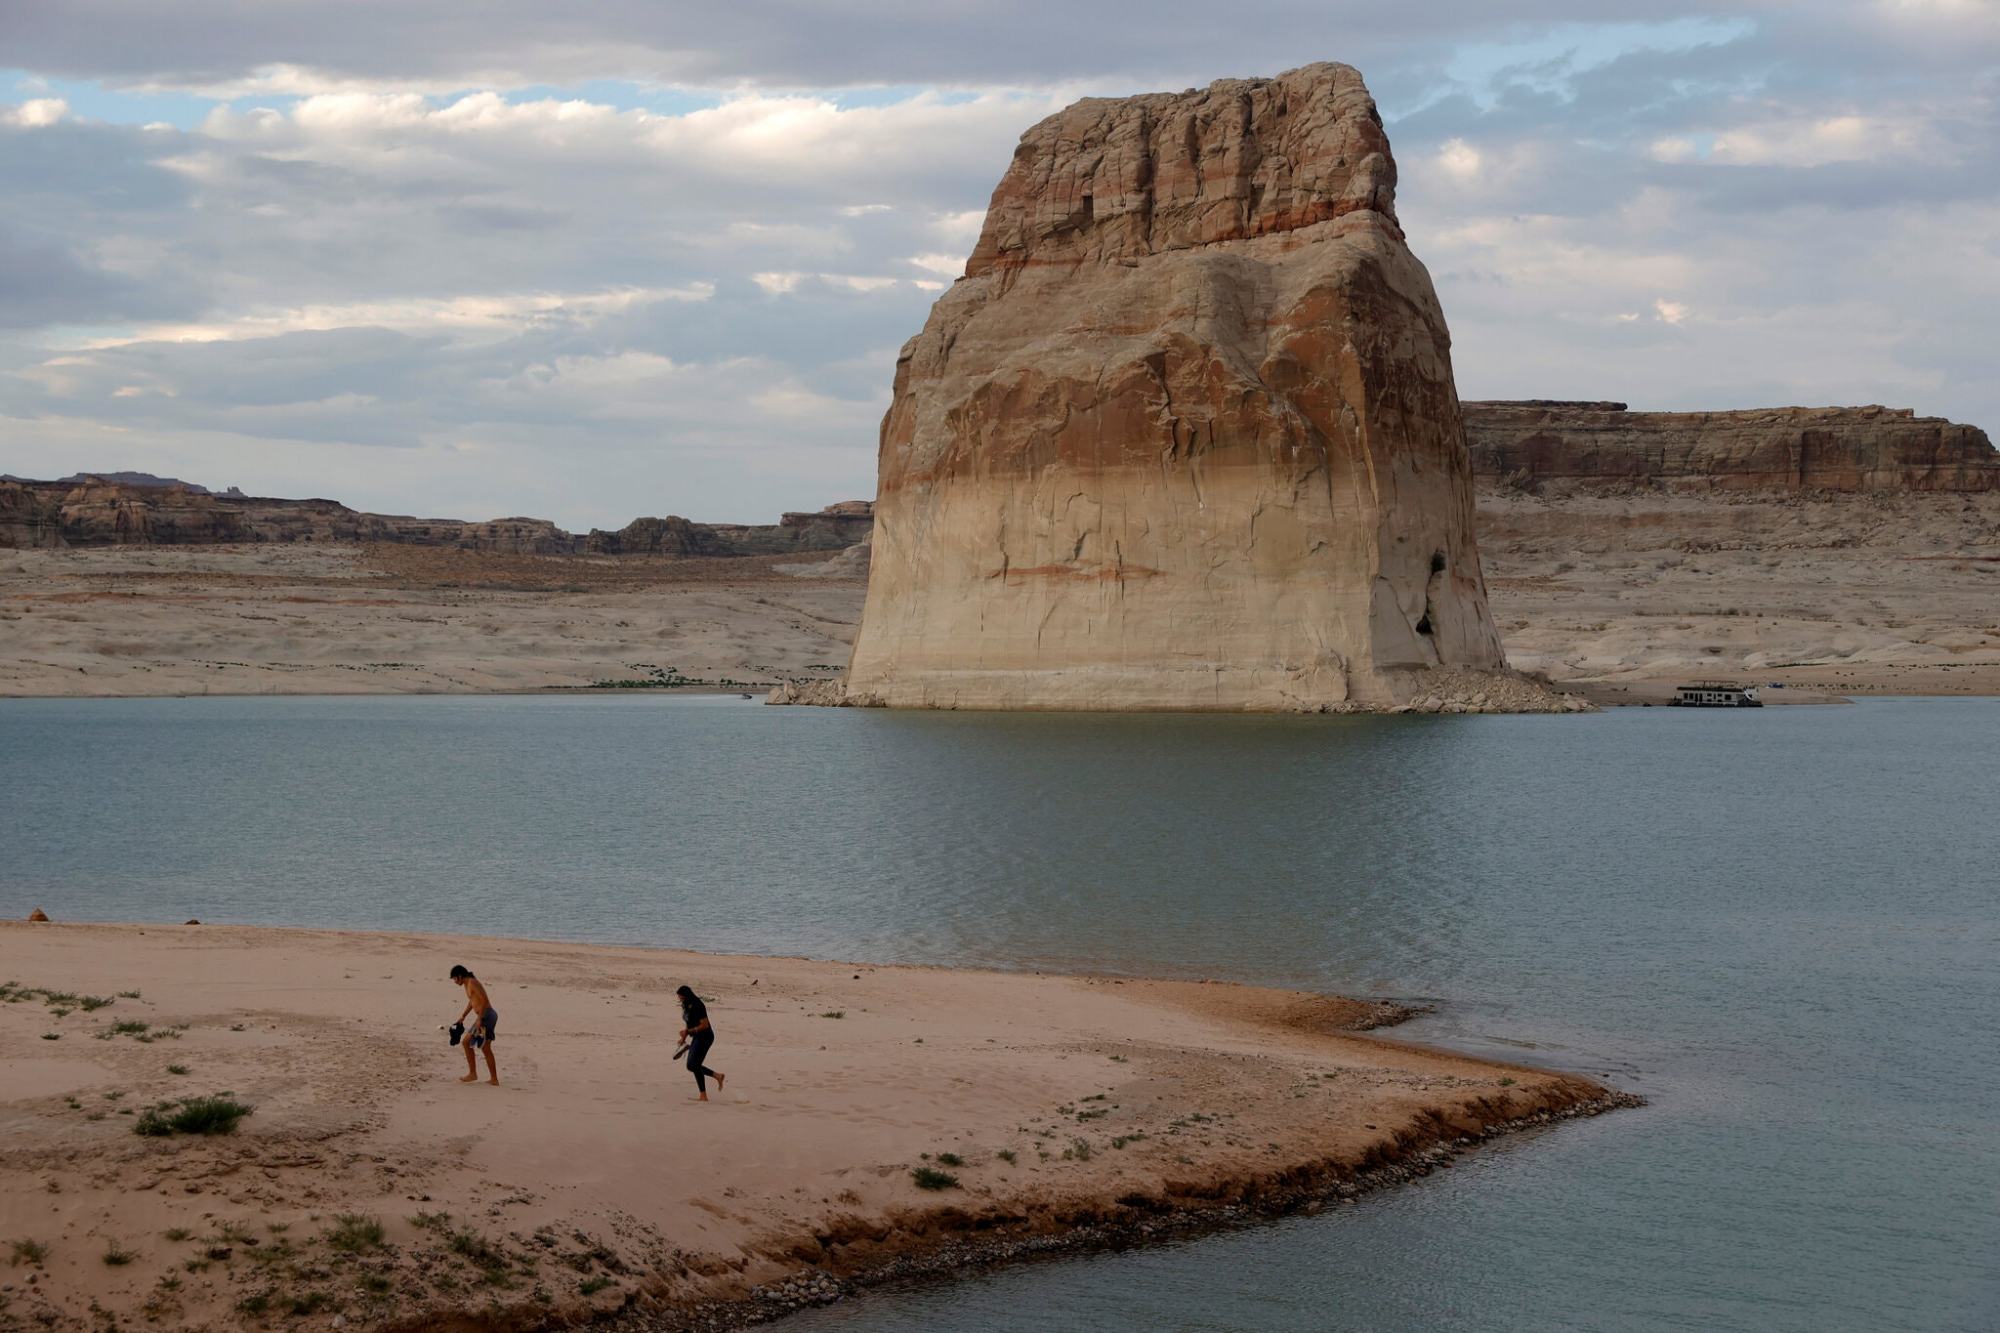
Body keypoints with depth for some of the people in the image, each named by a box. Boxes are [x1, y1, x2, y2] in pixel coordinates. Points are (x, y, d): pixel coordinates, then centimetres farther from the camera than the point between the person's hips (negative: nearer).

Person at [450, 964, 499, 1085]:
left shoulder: (472, 983, -13)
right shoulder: (468, 983, 18)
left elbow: (485, 1000, -21)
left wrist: (480, 1020, -24)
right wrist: (463, 1016, 37)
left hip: (486, 1016, -10)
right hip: (490, 1015, 10)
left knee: (467, 1043, -4)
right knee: (486, 1048, 14)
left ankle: (472, 1074, 0)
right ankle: (494, 1079, 16)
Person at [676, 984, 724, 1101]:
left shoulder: (698, 1007, -22)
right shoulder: (686, 1006, 7)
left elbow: (704, 1025, -23)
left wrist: (688, 1031, -24)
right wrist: (684, 1037, 10)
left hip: (704, 1037, -10)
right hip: (697, 1038, 10)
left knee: (694, 1065, -9)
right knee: (691, 1065, 11)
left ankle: (703, 1096, -4)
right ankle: (717, 1076, 22)